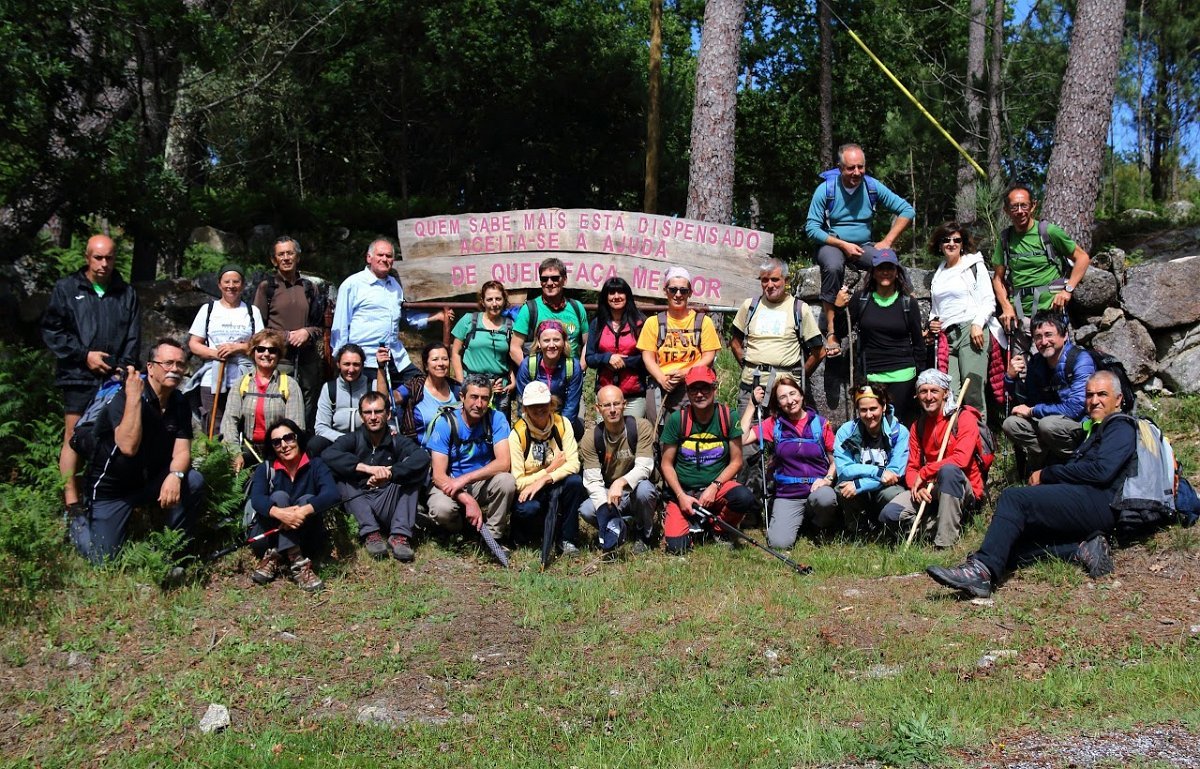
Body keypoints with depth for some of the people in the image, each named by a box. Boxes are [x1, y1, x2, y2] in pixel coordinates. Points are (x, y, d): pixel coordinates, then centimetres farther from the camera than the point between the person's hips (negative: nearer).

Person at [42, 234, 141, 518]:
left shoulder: (126, 293, 11)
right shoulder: (66, 289, 4)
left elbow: (133, 337, 8)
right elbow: (51, 331, 1)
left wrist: (125, 366, -7)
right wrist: (84, 355, -8)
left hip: (115, 379, 2)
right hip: (79, 378, -2)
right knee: (74, 438, -2)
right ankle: (72, 502, 1)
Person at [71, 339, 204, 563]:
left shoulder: (179, 402, -4)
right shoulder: (124, 398, -23)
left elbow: (182, 452, -10)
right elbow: (128, 447, -37)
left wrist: (175, 475, -32)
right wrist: (134, 397, -40)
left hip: (152, 480, 5)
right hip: (111, 487, -5)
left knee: (194, 482, -24)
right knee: (103, 560, -7)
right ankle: (79, 519, 25)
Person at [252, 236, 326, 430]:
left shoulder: (310, 288, 15)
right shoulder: (266, 287, 6)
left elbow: (321, 325, 18)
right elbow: (258, 326, 2)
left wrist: (307, 332, -2)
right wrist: (287, 336, -8)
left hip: (308, 359, 3)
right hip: (279, 359, -3)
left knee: (308, 414, 4)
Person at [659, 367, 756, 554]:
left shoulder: (728, 417, -6)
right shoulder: (677, 420, -7)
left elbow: (736, 461, -2)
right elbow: (667, 464, -1)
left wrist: (714, 486, -15)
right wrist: (681, 495, -12)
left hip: (717, 487, 1)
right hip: (683, 491, -1)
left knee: (744, 498, -33)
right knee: (675, 546, -21)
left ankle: (720, 528, 2)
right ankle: (693, 525, 17)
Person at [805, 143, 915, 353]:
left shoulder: (872, 187, -4)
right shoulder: (826, 189, -11)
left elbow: (907, 210, 0)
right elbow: (811, 228, -11)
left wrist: (886, 242, -10)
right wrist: (843, 245, -19)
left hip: (863, 245, 3)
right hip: (832, 244, -2)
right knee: (833, 267, -39)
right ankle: (831, 332, -34)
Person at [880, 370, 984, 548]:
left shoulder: (964, 417, -9)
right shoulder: (918, 426, 9)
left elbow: (961, 459, -24)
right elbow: (911, 467, 7)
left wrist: (924, 473, -19)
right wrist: (917, 487, -16)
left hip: (964, 489, -5)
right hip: (929, 489, 5)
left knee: (948, 470, -40)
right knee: (889, 513, -17)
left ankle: (946, 542, -33)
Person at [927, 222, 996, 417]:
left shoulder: (974, 265, 8)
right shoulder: (938, 274, 24)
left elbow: (989, 300, 0)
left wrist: (978, 324, -14)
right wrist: (932, 322, 13)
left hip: (972, 330, -5)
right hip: (945, 336, 5)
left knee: (973, 389, -14)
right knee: (949, 393, -7)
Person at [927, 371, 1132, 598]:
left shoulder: (1121, 428, 4)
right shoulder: (1096, 429, 34)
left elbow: (1101, 471, -13)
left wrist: (1046, 474, -6)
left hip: (1098, 502, -10)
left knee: (1014, 497, -26)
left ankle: (983, 569, -39)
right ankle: (1080, 551, -16)